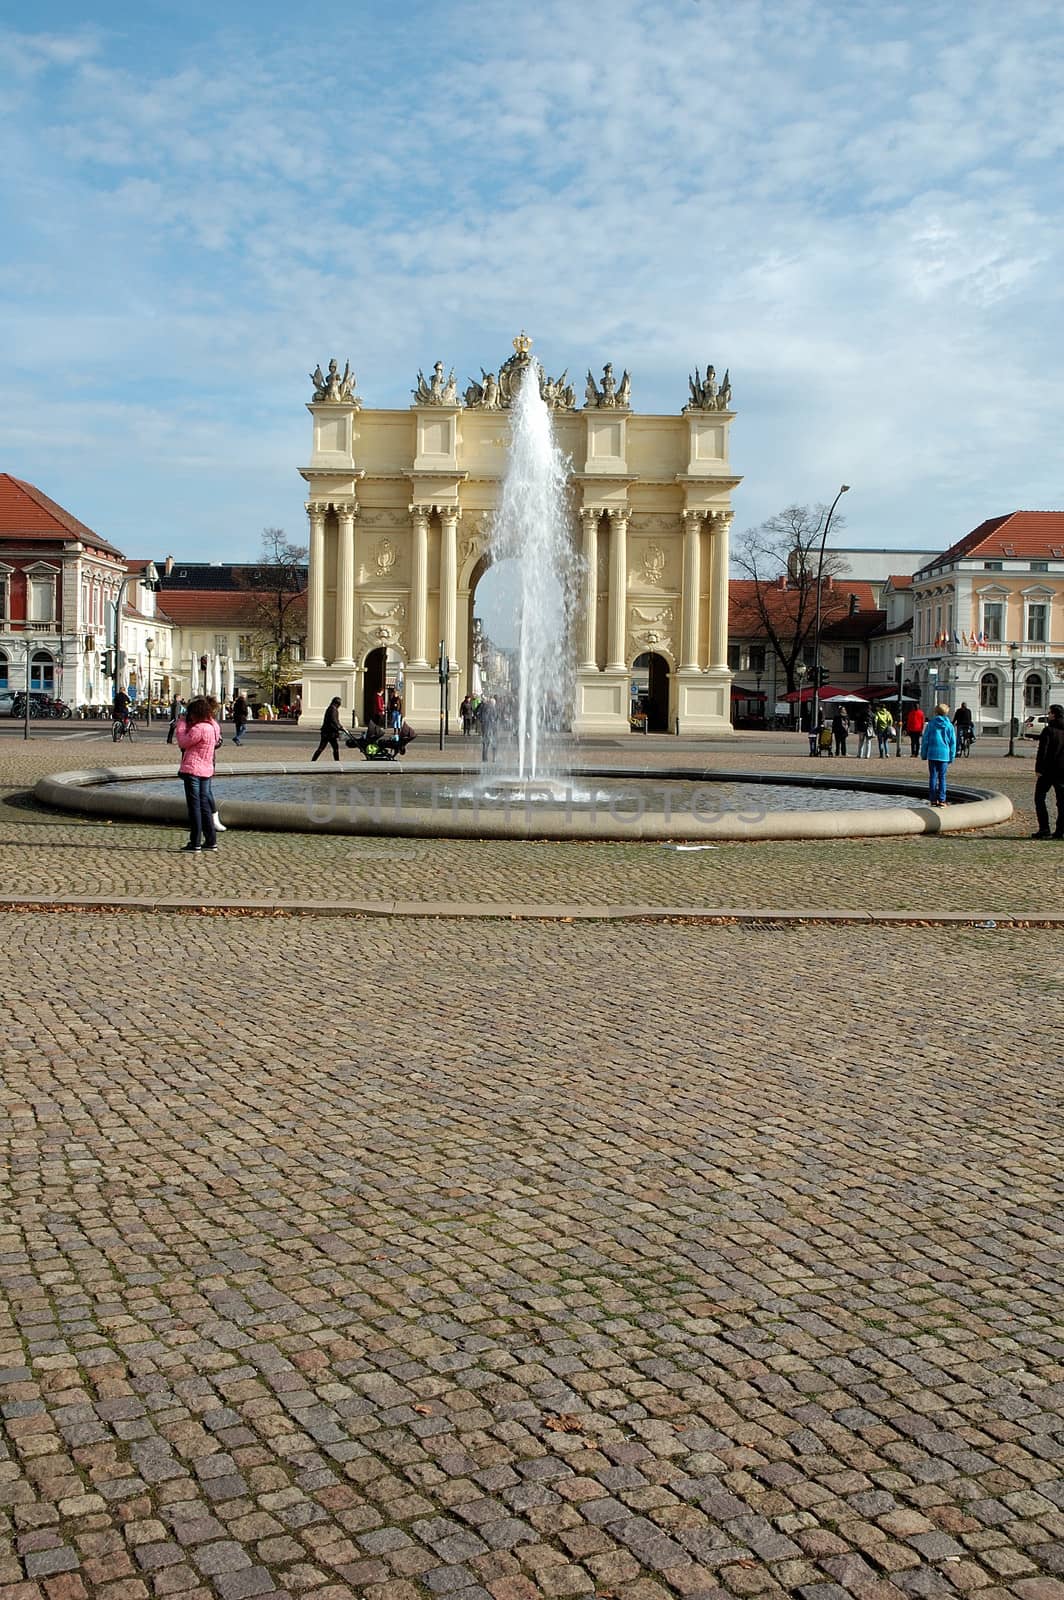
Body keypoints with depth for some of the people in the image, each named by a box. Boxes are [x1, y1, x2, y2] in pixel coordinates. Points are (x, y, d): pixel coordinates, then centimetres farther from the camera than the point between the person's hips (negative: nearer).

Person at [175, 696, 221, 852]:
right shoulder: (213, 726, 8)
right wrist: (185, 724, 13)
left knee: (194, 807, -3)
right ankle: (211, 841, 17)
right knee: (204, 805, 15)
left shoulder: (199, 728, -19)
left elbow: (183, 742, -11)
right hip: (206, 770, 8)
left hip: (192, 770, -8)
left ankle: (195, 844, 0)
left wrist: (181, 723, 0)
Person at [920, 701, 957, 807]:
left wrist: (924, 754, 9)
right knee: (942, 778, 5)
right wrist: (951, 757, 12)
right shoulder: (949, 726, 2)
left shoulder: (931, 724, 1)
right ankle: (941, 800, 2)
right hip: (944, 754, 0)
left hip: (932, 754, 0)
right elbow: (953, 743, 5)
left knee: (932, 777, 5)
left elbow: (925, 740, 2)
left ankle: (933, 799, 4)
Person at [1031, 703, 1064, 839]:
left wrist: (1039, 769, -11)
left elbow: (1042, 751, -14)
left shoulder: (1049, 730, -11)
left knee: (1039, 798, 3)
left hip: (1048, 770, -6)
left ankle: (1044, 829, -6)